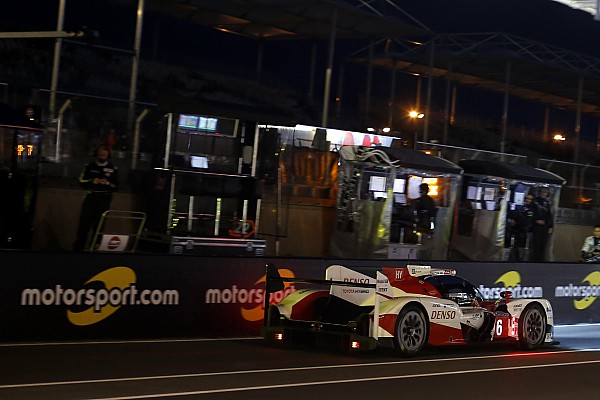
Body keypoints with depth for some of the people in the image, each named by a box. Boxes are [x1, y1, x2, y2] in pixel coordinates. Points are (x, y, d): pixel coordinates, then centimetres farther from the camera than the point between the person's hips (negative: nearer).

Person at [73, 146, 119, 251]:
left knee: (98, 225, 2)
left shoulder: (113, 169, 3)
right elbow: (82, 182, 2)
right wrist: (93, 182, -15)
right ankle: (78, 247, 3)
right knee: (84, 223, -3)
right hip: (91, 197, 1)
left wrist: (107, 183, -16)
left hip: (104, 199, -1)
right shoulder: (90, 167, 6)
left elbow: (116, 186, 3)